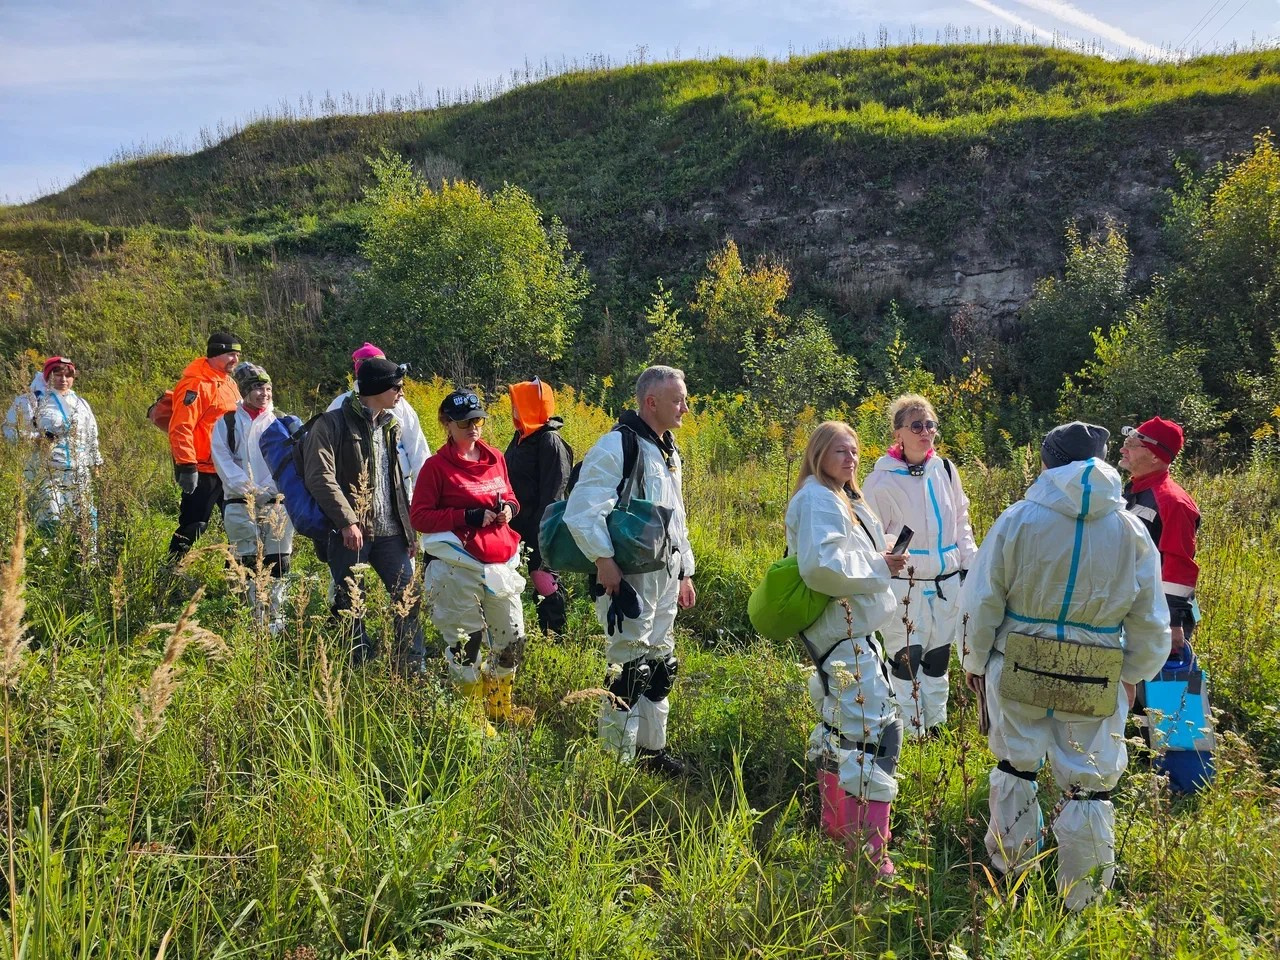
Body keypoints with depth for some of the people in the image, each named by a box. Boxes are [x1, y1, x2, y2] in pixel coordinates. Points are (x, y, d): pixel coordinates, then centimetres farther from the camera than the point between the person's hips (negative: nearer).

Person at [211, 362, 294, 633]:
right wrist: (251, 490, -12)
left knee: (277, 564, 1)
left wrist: (275, 489, -11)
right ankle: (257, 619, 5)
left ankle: (276, 619, 9)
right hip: (241, 505, -1)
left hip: (278, 503, 1)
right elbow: (224, 462, -1)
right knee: (249, 565, -1)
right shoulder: (227, 423, 6)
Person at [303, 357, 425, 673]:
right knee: (350, 605, 2)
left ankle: (413, 672, 13)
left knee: (409, 599, 4)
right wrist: (347, 521, -22)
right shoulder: (332, 424, -5)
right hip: (350, 533, -6)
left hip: (389, 532, 6)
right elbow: (319, 477, -15)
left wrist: (408, 530, 17)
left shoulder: (390, 426, 17)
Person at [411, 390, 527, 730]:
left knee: (512, 638, 12)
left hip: (500, 562, 6)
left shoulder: (495, 458, 8)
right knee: (465, 643, 4)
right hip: (459, 567, -5)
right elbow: (419, 517, -9)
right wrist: (468, 517, -18)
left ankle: (499, 706, 33)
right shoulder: (437, 466, -7)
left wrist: (509, 508, -3)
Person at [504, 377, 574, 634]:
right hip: (518, 525, 8)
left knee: (544, 578, 0)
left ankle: (554, 634, 11)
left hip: (540, 527, -8)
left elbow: (552, 493, -18)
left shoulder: (550, 442, -15)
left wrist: (541, 530, -20)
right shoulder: (521, 437, 11)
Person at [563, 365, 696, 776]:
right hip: (629, 578, -9)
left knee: (660, 666, 16)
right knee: (630, 672, -5)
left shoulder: (668, 452, 16)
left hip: (664, 578, 9)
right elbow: (582, 512, -22)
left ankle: (652, 749, 30)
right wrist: (605, 566, -23)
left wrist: (685, 573, 23)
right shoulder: (618, 446, -14)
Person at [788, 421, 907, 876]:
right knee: (875, 730, -12)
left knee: (838, 725, 20)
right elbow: (820, 565, -29)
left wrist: (881, 562, 8)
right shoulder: (817, 500, -15)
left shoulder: (841, 498, 17)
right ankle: (868, 852, -9)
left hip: (849, 630, 12)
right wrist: (879, 569, -20)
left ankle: (836, 824, 35)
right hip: (844, 633, -11)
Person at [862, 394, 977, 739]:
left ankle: (935, 726, 29)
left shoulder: (945, 470, 4)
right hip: (905, 586, -5)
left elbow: (961, 523, 14)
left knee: (939, 661, 15)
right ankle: (911, 734, 13)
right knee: (906, 661, 0)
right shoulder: (882, 479, -11)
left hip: (947, 583, 5)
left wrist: (971, 564, 10)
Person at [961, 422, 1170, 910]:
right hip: (1096, 680, 0)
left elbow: (983, 601, -4)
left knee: (1015, 766, 18)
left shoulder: (1019, 519, -7)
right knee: (1089, 782, 11)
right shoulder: (1131, 530, -1)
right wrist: (1135, 674, 20)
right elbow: (1149, 620, 5)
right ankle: (1082, 895, 21)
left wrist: (976, 660, 9)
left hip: (1020, 667, 0)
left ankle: (1010, 866, 33)